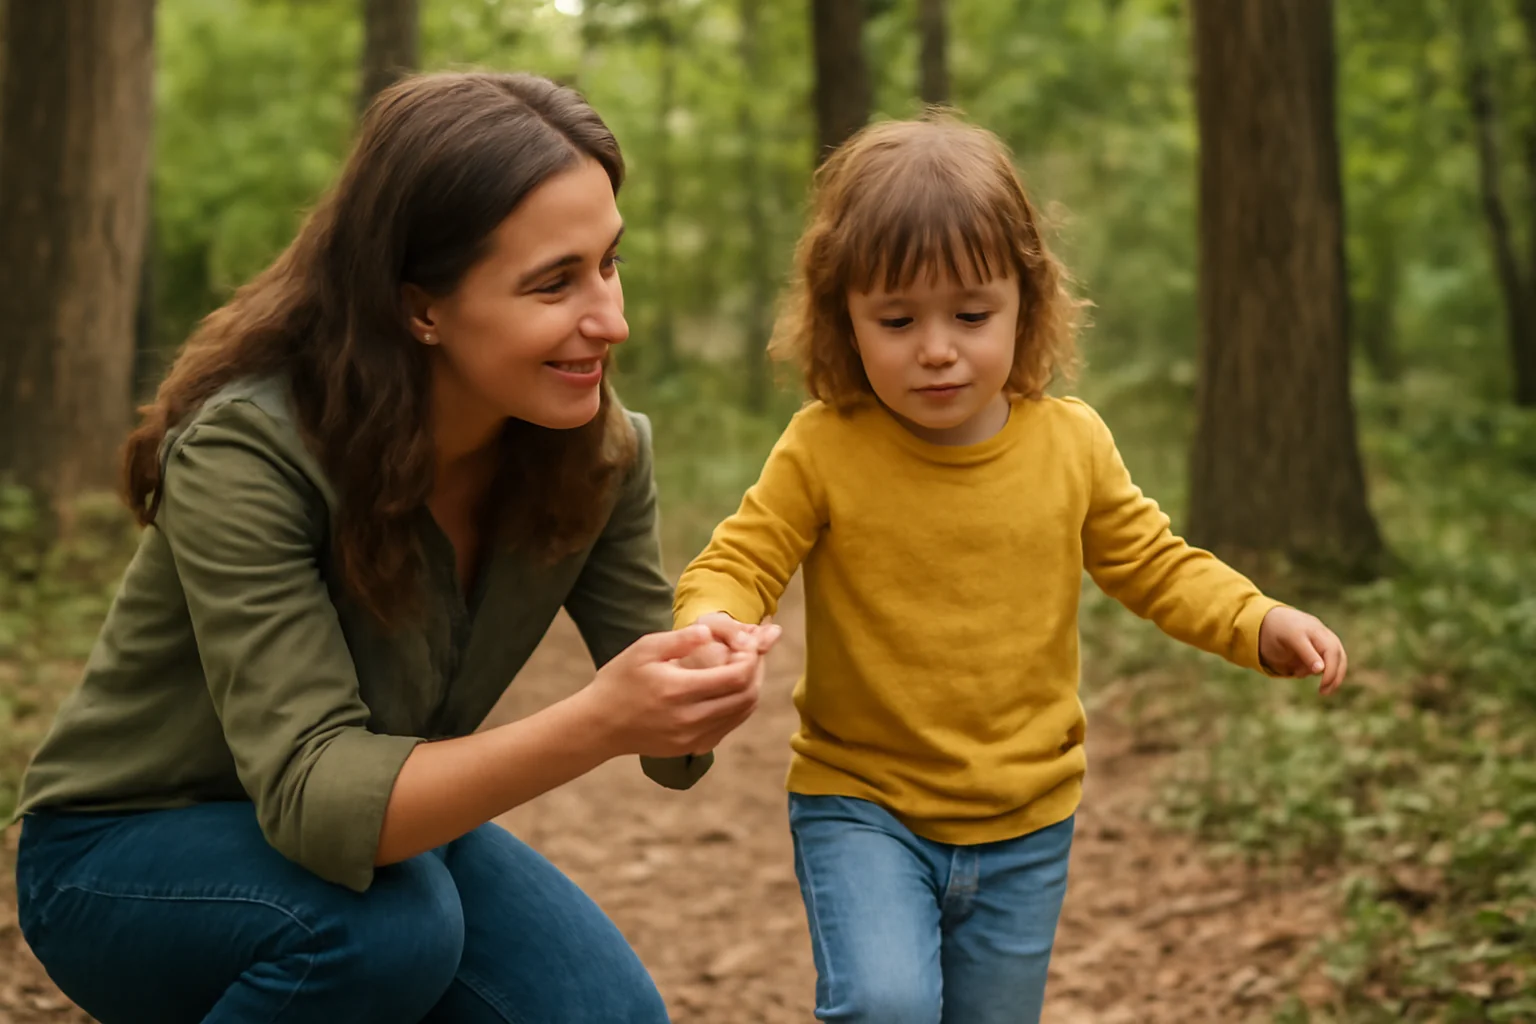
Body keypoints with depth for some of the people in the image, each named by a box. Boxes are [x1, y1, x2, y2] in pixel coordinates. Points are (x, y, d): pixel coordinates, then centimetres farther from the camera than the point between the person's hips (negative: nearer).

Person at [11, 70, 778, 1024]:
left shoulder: (602, 451, -12)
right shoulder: (246, 447, -29)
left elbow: (669, 749, -11)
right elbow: (312, 796, -36)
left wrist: (706, 690, -35)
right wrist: (595, 724, -49)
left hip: (383, 828, 5)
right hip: (127, 854, -4)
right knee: (385, 920, -34)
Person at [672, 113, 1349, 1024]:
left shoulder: (1072, 443, -4)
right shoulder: (824, 451, -14)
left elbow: (1153, 563, 8)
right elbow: (739, 562, -9)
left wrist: (1261, 624, -7)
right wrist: (711, 624, -32)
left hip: (1025, 823, 3)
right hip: (862, 806, -3)